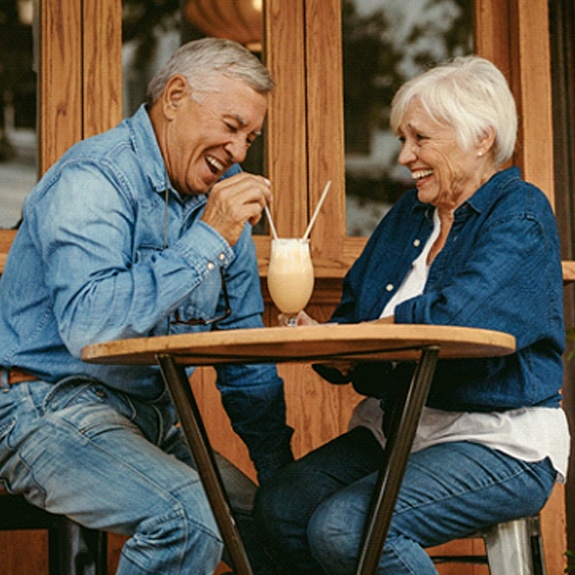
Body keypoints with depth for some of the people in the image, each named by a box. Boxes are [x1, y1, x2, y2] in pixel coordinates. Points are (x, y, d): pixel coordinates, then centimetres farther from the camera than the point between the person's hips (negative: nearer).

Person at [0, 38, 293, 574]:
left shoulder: (219, 193, 11)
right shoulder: (92, 180, -14)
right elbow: (88, 326, -31)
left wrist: (280, 472, 11)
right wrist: (206, 241, -26)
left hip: (154, 421, 8)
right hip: (52, 406, -8)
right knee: (188, 516, -29)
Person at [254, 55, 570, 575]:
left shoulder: (521, 214, -9)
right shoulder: (410, 212, 15)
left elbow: (455, 319, -24)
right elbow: (352, 314, 13)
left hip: (501, 443, -7)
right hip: (395, 429, 8)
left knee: (345, 527, -27)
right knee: (279, 506, -14)